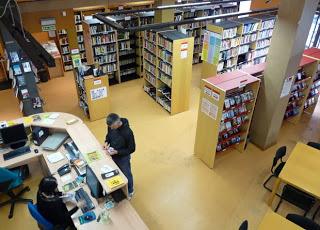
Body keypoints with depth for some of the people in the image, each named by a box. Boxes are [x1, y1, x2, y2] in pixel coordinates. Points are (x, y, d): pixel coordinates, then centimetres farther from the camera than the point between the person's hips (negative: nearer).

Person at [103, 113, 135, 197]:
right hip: (112, 155, 5)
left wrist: (117, 152, -27)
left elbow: (131, 149, -23)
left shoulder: (127, 132, -35)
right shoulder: (111, 126, -17)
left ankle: (130, 191, 48)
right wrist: (106, 142, -14)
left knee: (126, 175, 19)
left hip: (123, 158, -5)